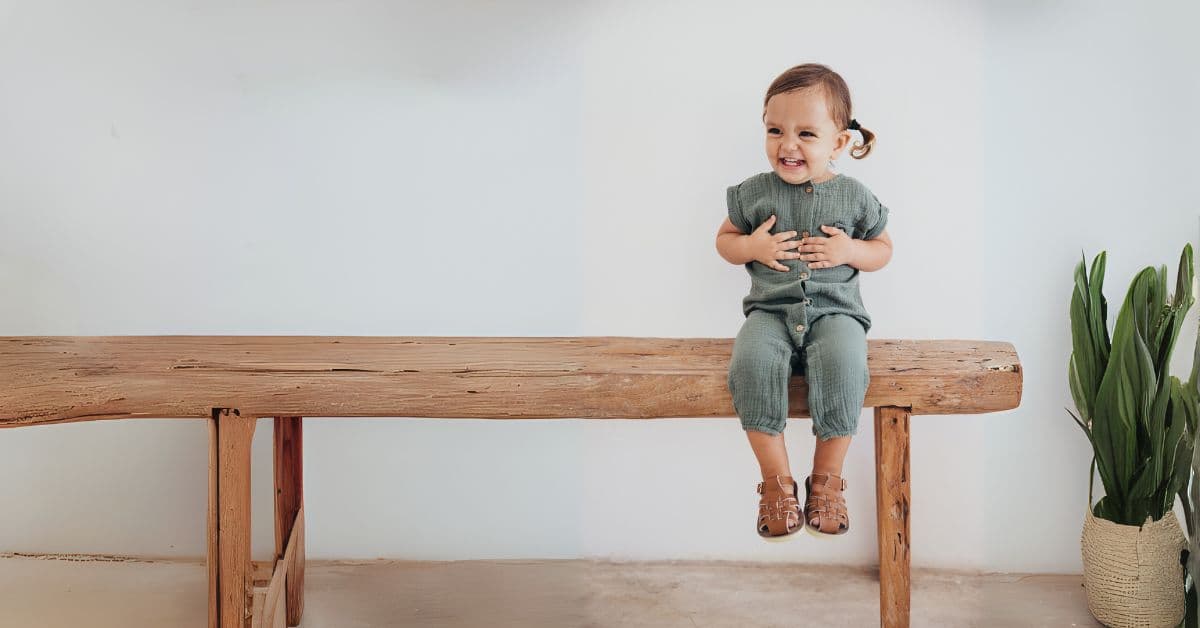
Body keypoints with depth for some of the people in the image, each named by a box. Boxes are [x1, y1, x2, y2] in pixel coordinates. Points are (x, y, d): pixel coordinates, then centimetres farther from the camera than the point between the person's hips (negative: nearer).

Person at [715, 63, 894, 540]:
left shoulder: (854, 197, 4)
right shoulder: (754, 193, 5)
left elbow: (882, 249, 14)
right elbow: (724, 239, 16)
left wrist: (850, 251, -7)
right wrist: (752, 247, -6)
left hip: (835, 310, -1)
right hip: (771, 310, 1)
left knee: (842, 366, -34)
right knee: (751, 363, -32)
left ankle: (826, 479, -15)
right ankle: (777, 480, -18)